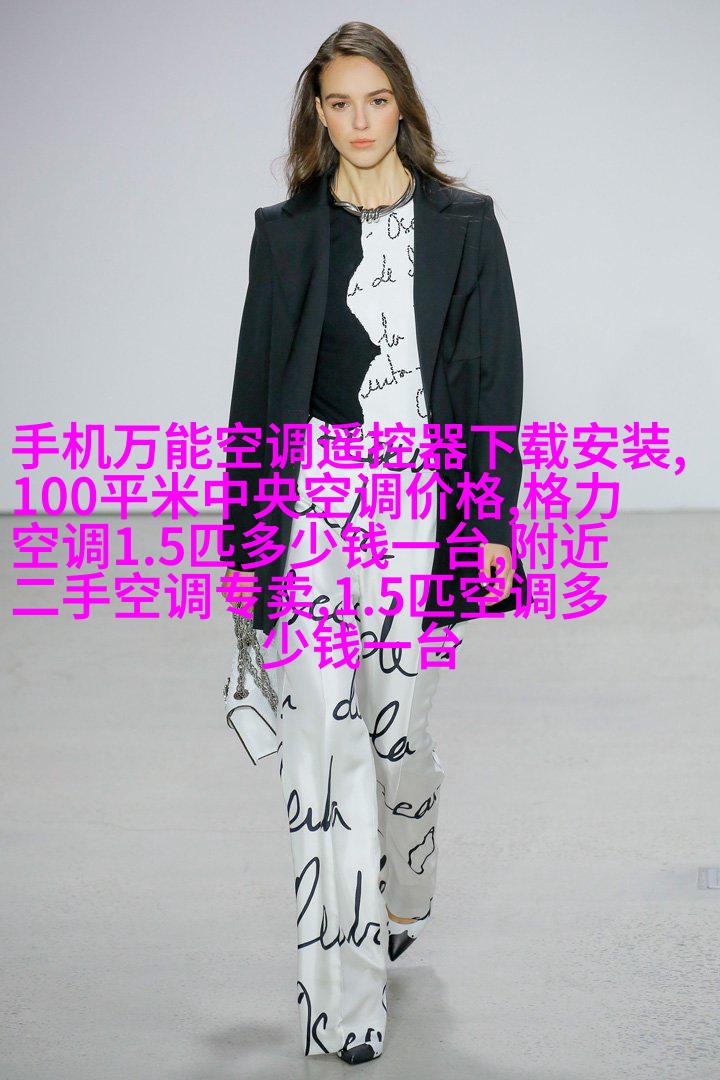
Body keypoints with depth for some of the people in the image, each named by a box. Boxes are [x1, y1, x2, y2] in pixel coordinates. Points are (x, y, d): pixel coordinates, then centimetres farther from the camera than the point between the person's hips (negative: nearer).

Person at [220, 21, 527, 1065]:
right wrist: (245, 537, 8)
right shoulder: (286, 233, 8)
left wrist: (494, 524, -4)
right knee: (321, 733, -7)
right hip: (312, 498, 1)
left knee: (398, 724, 7)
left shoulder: (463, 225, 4)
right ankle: (346, 996, -5)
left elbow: (493, 380, 2)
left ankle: (403, 895, 39)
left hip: (423, 504, 0)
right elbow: (258, 386, 10)